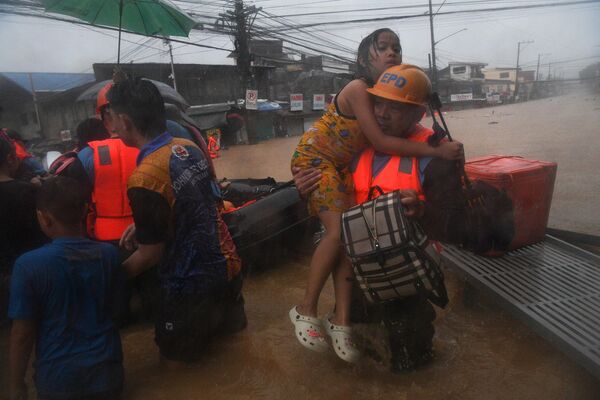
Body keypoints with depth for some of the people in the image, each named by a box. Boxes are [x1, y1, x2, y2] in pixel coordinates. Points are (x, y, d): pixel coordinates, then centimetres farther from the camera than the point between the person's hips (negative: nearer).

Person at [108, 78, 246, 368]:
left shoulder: (144, 179, -27)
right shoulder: (189, 148, -4)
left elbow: (150, 254, -15)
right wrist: (143, 226, 11)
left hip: (192, 284, -8)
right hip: (227, 264, 9)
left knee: (174, 358, 15)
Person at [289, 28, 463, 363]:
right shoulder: (358, 90, -22)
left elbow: (406, 127, 10)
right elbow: (381, 142, -30)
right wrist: (437, 151, -30)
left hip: (344, 166, 7)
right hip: (314, 157, -7)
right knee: (338, 231, -21)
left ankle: (341, 320, -4)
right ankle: (306, 310, -6)